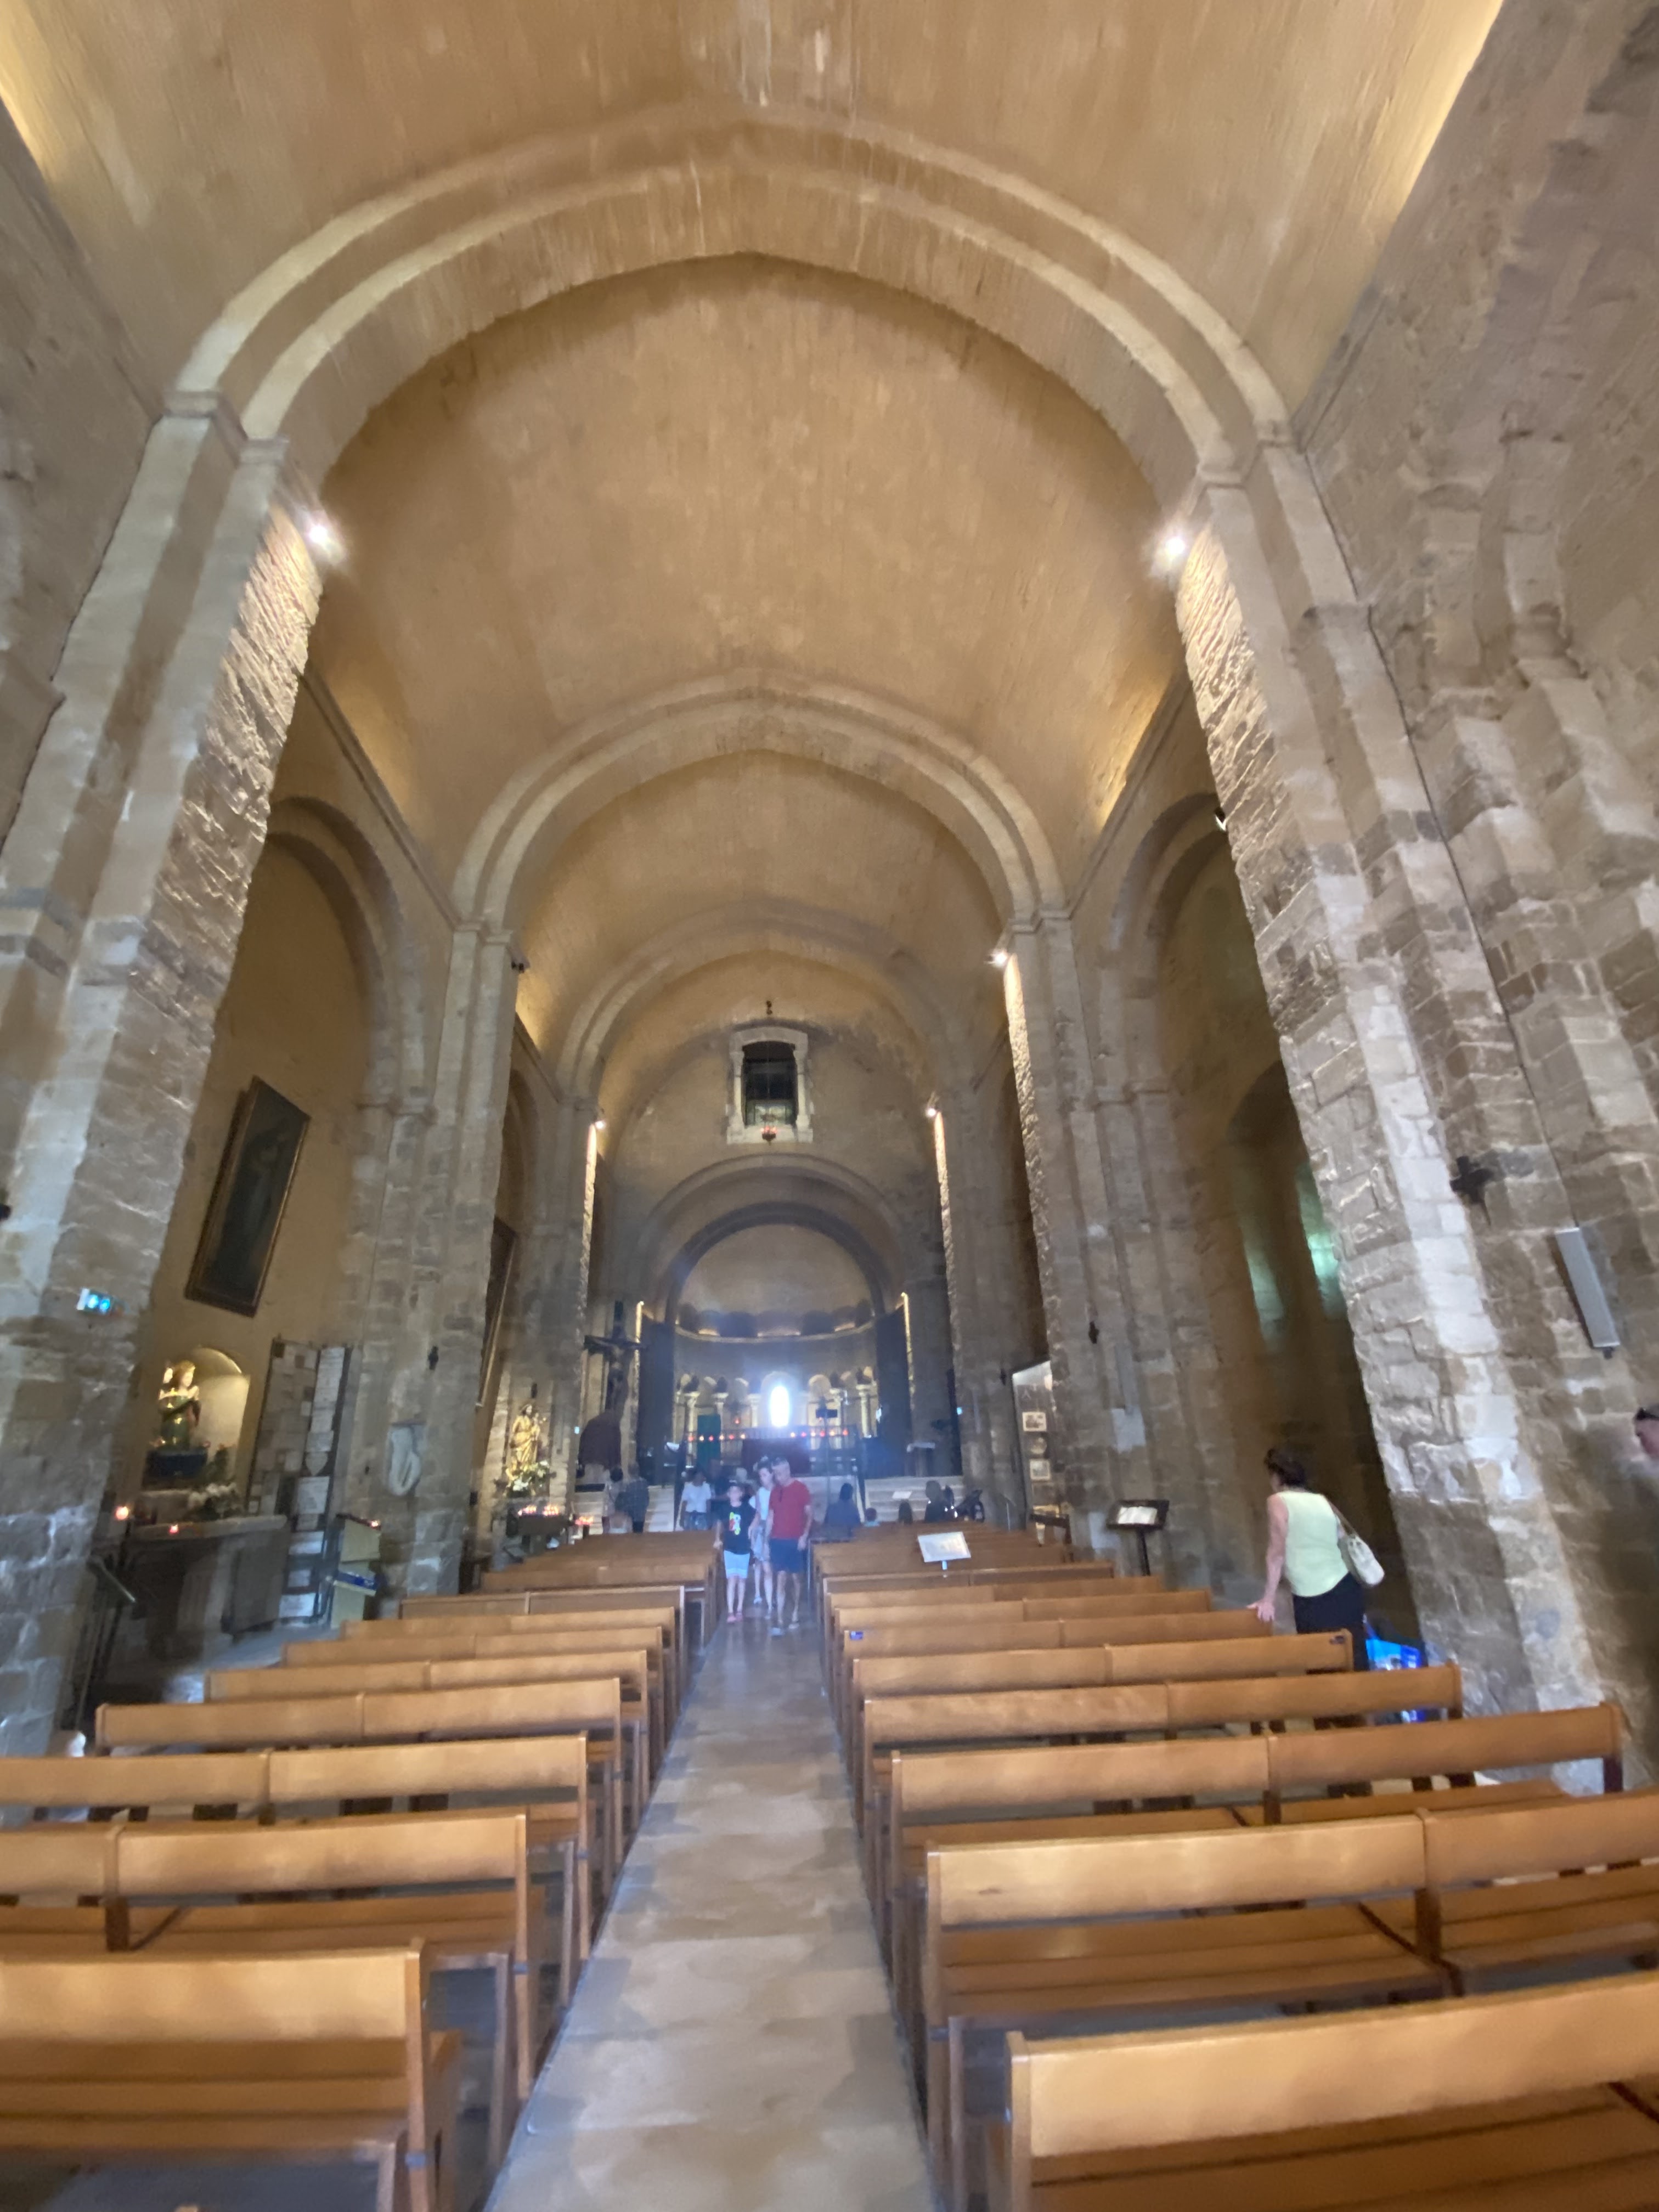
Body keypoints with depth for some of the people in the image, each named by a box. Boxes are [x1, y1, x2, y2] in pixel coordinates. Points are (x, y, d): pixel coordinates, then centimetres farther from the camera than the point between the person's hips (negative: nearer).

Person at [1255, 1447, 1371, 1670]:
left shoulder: (1278, 1502, -8)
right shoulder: (1323, 1501, 9)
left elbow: (1277, 1553, -10)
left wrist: (1268, 1599, -4)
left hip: (1313, 1601, -6)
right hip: (1345, 1591, 6)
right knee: (1354, 1662, 10)